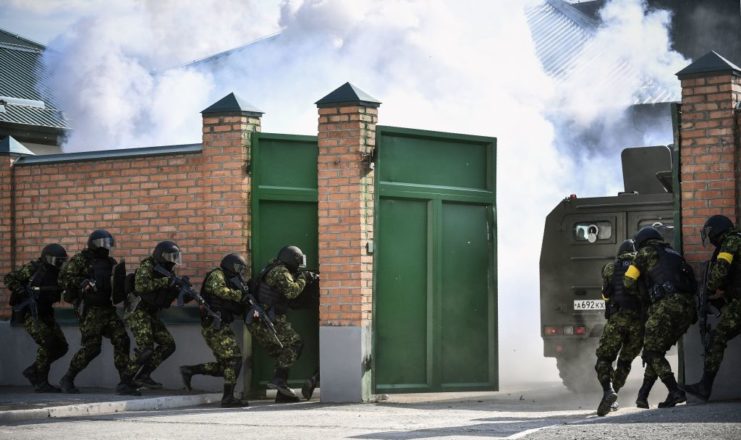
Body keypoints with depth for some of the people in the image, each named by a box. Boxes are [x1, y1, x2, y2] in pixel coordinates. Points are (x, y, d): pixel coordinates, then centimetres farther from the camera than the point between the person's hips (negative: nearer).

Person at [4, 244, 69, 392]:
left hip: (45, 314, 8)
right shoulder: (32, 269, -12)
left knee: (61, 346, 1)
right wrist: (23, 293, -21)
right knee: (47, 344, -19)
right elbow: (8, 279, -11)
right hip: (28, 313, -8)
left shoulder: (58, 274, 6)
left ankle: (33, 371, 15)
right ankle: (41, 383, -10)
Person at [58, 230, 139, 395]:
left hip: (108, 309, 6)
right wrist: (84, 283, -22)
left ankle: (125, 382, -6)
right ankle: (67, 380, 11)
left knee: (121, 341, -7)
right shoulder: (81, 260, -2)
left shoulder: (110, 263, 17)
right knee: (91, 347, -7)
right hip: (90, 311, -6)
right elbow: (64, 277, -11)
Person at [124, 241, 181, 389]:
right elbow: (141, 285, -32)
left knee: (168, 345, 3)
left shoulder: (165, 271, 11)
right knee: (146, 347, -18)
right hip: (138, 312, -9)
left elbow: (167, 299, 9)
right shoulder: (147, 266, -13)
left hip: (152, 315, 9)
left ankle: (143, 375, 8)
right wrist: (166, 281, -32)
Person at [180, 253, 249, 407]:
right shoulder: (217, 275, -2)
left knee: (224, 366, 8)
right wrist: (241, 295, -20)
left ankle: (189, 370, 12)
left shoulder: (230, 283, 24)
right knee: (234, 359, -10)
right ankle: (228, 398, -10)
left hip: (219, 326, 9)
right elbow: (220, 290, -24)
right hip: (215, 325, -9)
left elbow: (238, 310, 19)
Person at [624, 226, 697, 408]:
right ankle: (642, 396, 15)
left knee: (652, 352, -2)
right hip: (688, 306, 7)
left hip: (667, 304, -7)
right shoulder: (674, 254, 31)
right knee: (658, 351, 15)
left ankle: (675, 392, -14)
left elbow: (628, 282, 8)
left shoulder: (646, 252, 11)